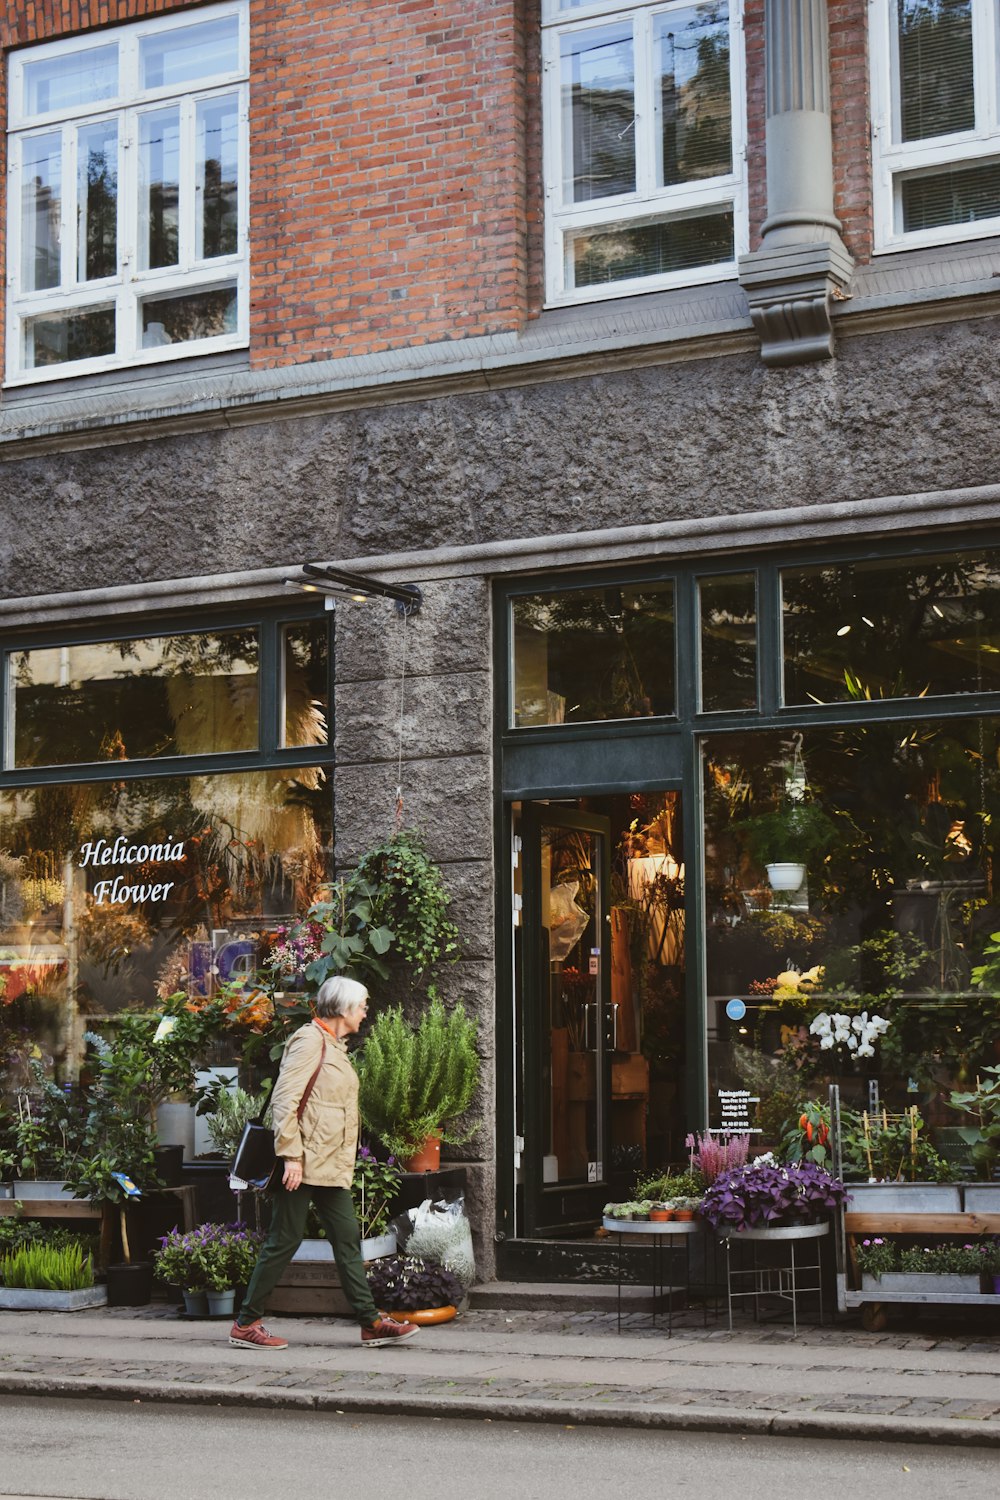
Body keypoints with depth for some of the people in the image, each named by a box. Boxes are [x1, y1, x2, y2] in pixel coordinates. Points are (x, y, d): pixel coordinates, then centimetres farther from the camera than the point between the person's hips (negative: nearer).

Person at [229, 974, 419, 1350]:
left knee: (348, 1238, 7)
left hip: (331, 1165, 9)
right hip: (303, 1163, -9)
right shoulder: (310, 1040, -11)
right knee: (285, 1240, -4)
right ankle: (246, 1324, 4)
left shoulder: (335, 1046, 18)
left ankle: (371, 1322, 8)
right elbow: (284, 1100, -18)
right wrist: (291, 1156, -22)